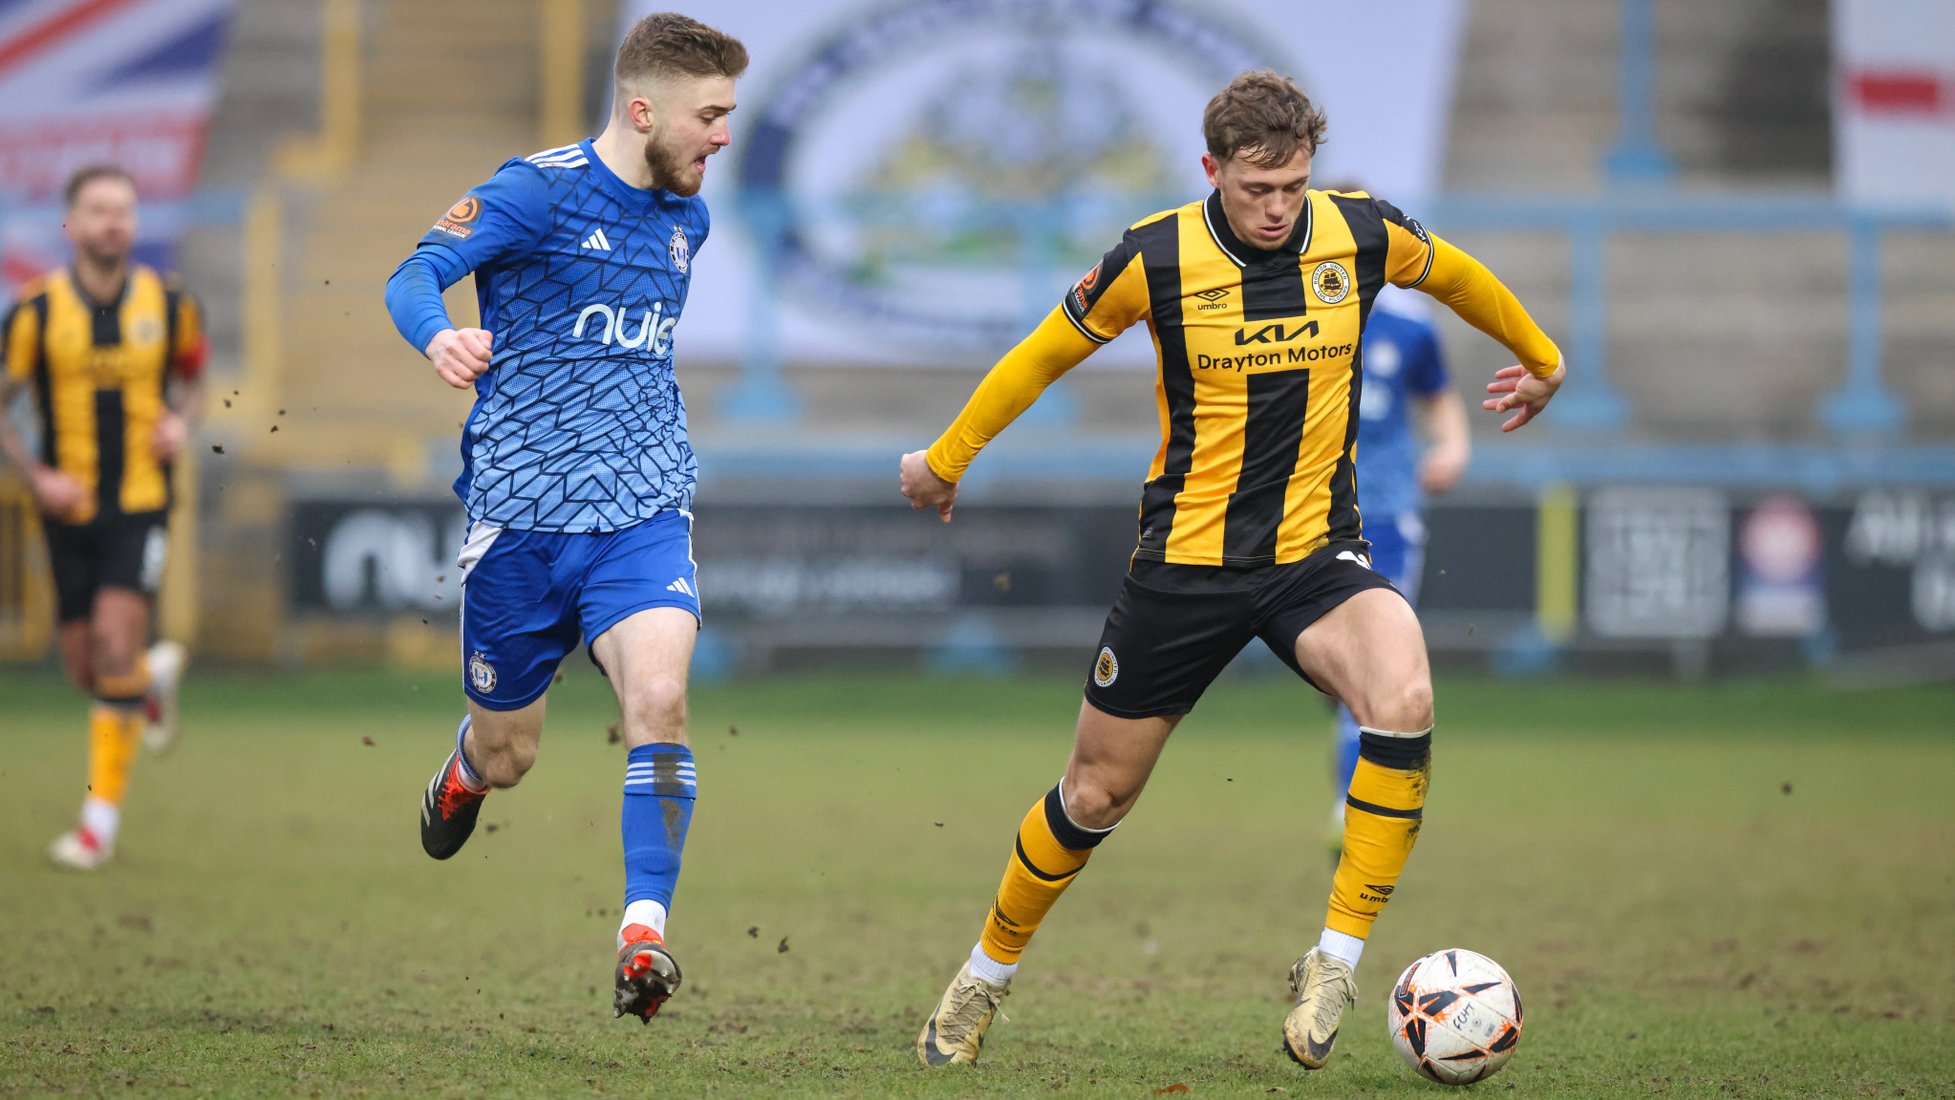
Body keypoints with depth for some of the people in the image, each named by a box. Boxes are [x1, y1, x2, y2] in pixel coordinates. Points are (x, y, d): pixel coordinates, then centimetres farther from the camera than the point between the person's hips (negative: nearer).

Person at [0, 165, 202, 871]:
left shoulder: (168, 303, -1)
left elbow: (193, 381, 17)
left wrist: (182, 423, -5)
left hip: (142, 502, -1)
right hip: (71, 509, 1)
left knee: (116, 645, -17)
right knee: (86, 669, 7)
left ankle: (102, 815, -10)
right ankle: (156, 675, 44)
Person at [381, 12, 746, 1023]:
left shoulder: (687, 218, 11)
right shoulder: (540, 191, -9)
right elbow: (414, 275, -21)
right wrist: (438, 335, -40)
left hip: (643, 512, 3)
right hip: (520, 512, -3)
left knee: (658, 694, -24)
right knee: (508, 757, 10)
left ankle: (644, 931, -23)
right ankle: (466, 768, 48)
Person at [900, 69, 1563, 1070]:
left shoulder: (1361, 234, -7)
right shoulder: (1155, 258, -12)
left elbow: (1455, 275, 16)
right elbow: (1047, 352, 5)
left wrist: (1540, 361, 31)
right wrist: (945, 460, 16)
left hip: (1315, 555, 1)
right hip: (1186, 561, -1)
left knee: (1402, 699, -30)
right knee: (1096, 796, 7)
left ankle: (1335, 961, -20)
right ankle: (985, 975, 33)